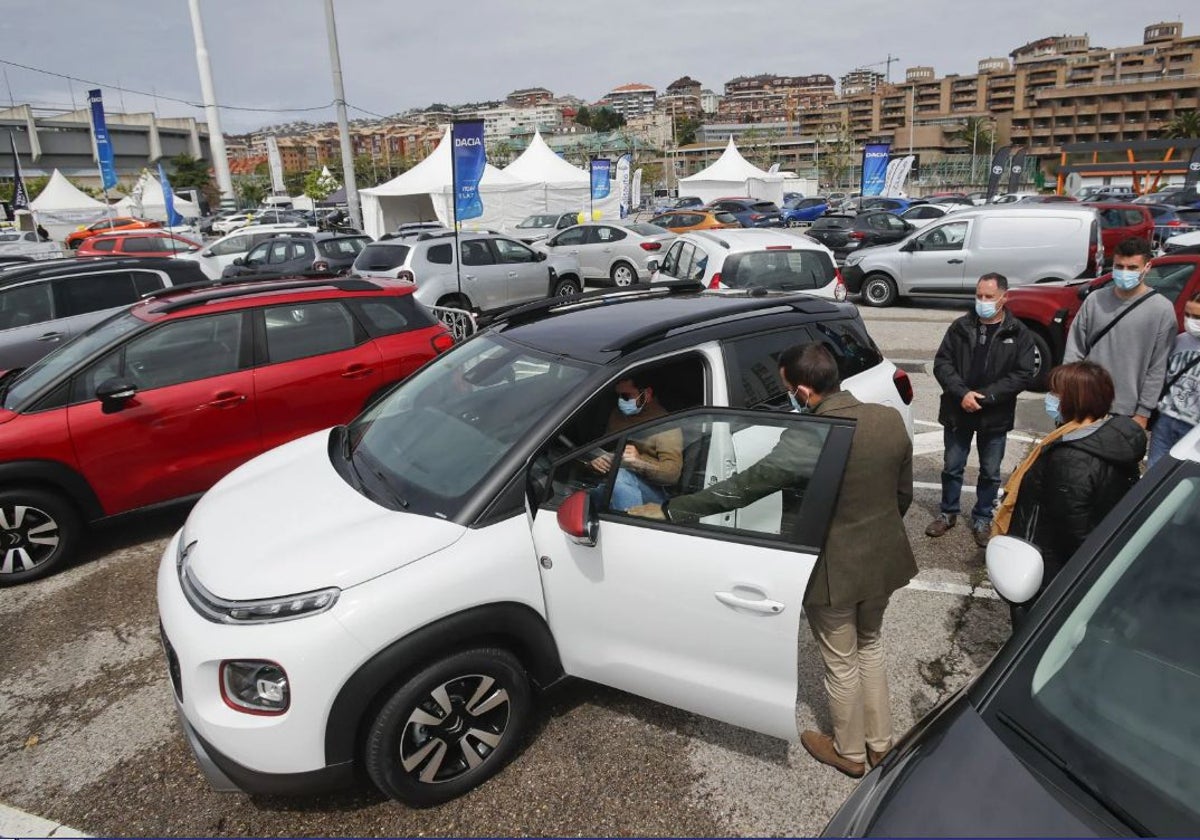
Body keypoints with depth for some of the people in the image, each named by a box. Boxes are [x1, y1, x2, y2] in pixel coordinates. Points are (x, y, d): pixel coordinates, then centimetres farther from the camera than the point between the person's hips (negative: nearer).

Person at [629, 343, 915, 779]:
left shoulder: (807, 439, -29)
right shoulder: (891, 420, -8)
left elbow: (739, 488, -24)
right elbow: (903, 494, 5)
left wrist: (667, 510, -15)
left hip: (835, 571, -6)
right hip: (882, 559, 7)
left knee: (841, 665, 16)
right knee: (870, 647, 28)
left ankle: (850, 753, 39)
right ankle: (880, 742, 45)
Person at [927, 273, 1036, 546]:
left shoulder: (1019, 334, -4)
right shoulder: (960, 327, 0)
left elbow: (1024, 374, -10)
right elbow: (942, 363, -4)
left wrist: (985, 396, -18)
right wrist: (962, 393, -18)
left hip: (996, 416, -1)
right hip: (958, 411, 1)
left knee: (990, 472, 11)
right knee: (952, 467, 12)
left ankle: (983, 519, 27)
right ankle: (948, 513, 30)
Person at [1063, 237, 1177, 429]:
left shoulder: (1162, 309, -9)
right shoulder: (1095, 300, 0)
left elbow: (1158, 368, -7)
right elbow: (1074, 349, 4)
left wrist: (1143, 412, -7)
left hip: (1127, 411, -3)